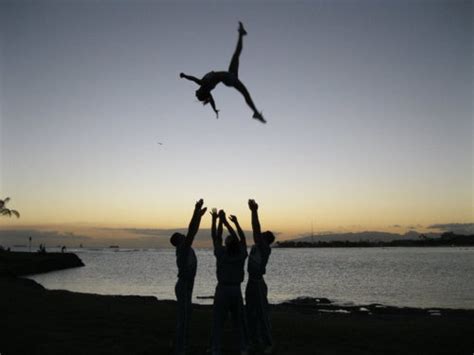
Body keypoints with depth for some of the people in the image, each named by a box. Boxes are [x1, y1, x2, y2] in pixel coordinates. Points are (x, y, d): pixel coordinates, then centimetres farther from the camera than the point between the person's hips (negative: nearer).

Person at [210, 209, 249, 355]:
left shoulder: (221, 254, -12)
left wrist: (217, 220, 2)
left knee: (218, 322, 2)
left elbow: (216, 237, -4)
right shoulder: (242, 255, -7)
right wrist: (235, 222, 11)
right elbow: (242, 238, 5)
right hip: (236, 290, 3)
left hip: (222, 290, -3)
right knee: (239, 321, 13)